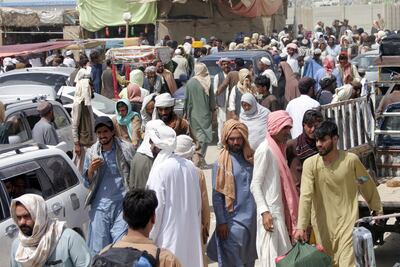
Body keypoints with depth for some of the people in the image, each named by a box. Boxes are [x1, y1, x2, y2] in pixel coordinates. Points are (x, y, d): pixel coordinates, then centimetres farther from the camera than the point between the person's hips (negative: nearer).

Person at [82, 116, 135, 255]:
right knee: (98, 247, 3)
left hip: (122, 204, -3)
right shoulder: (91, 153, 7)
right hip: (100, 206, 3)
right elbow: (87, 183, 12)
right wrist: (91, 170, -8)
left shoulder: (126, 149, -2)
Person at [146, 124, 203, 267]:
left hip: (168, 235, -7)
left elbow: (156, 207, -15)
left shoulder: (160, 170, -15)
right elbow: (198, 202, 10)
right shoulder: (190, 166, 4)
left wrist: (149, 239, -7)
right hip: (190, 232, 7)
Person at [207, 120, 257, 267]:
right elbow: (217, 196, -8)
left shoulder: (250, 158, 7)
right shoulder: (221, 162, -8)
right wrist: (221, 222, -10)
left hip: (252, 218, 5)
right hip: (233, 220, -5)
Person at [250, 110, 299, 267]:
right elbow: (255, 185, -16)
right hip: (270, 212, -9)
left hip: (280, 211, 9)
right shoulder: (265, 150, -12)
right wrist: (264, 211, -24)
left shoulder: (278, 148, 13)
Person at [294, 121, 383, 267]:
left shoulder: (351, 160, -7)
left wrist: (377, 209, 19)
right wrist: (301, 226, -24)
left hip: (347, 221, -1)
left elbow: (367, 185, 8)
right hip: (323, 224, 2)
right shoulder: (310, 164, -8)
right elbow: (306, 196, -16)